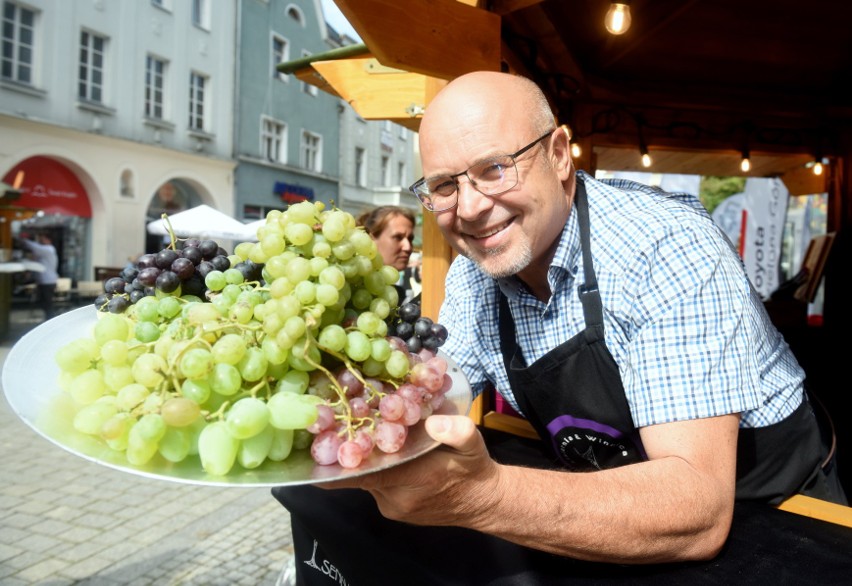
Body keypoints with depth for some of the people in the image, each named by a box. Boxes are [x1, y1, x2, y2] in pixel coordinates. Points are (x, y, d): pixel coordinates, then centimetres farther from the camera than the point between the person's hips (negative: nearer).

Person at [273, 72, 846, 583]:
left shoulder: (667, 245, -26)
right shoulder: (473, 268, -5)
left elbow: (697, 508, -32)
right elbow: (430, 400, -2)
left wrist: (480, 495, -46)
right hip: (600, 499, 5)